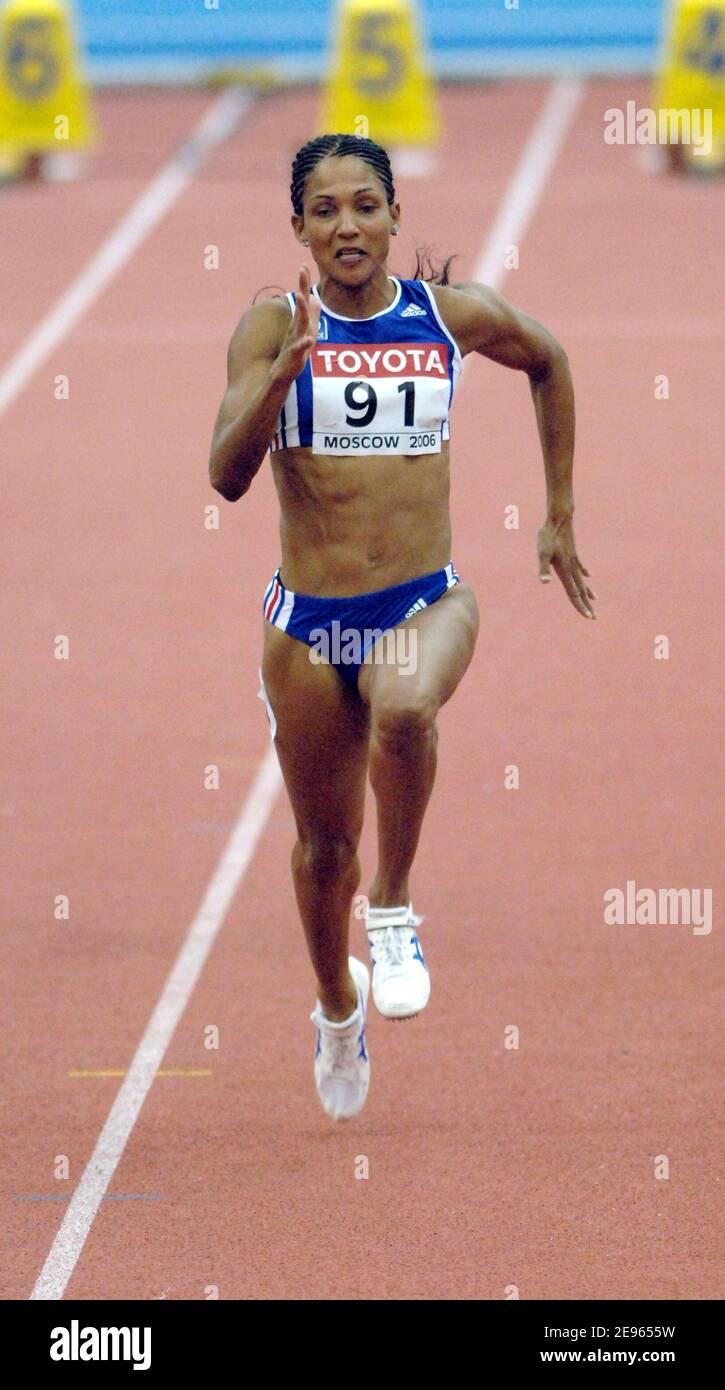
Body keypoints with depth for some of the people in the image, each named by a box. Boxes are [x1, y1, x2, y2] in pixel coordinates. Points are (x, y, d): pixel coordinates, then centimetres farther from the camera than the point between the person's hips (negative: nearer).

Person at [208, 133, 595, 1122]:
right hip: (307, 621, 1)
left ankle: (394, 911, -12)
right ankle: (337, 1012, 42)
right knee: (324, 843, 12)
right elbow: (227, 475, -16)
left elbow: (548, 362, 20)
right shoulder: (272, 327, -5)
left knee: (402, 710, -36)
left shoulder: (454, 314, -1)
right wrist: (287, 367, -30)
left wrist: (561, 516, 20)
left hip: (427, 603, -1)